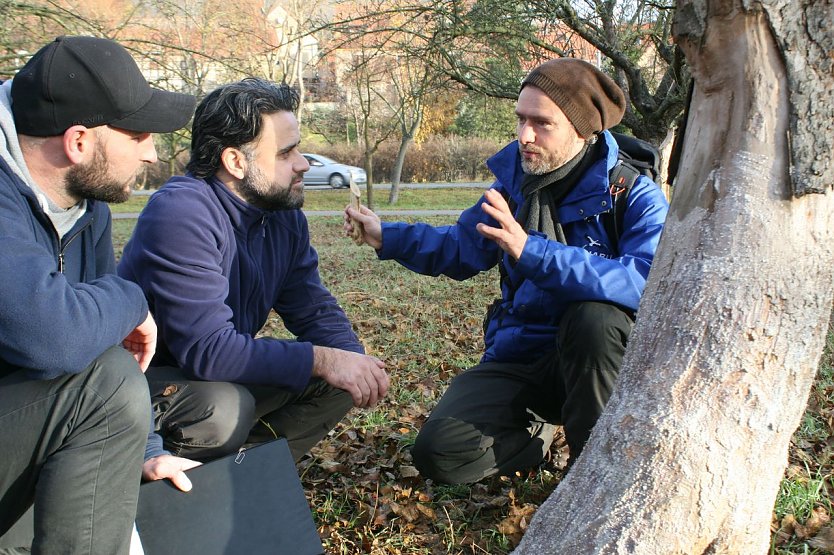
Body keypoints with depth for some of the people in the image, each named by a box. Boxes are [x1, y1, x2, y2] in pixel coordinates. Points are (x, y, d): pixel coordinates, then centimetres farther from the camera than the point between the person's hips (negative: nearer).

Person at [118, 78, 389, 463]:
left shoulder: (285, 214, -1)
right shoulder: (180, 214, -27)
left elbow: (314, 310, 2)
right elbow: (206, 349, -34)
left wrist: (356, 361, -19)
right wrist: (322, 359, -30)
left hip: (225, 374, 8)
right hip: (147, 381, -7)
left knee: (338, 381, -6)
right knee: (224, 407, -36)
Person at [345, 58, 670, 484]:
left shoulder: (635, 195, -16)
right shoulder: (514, 179, 1)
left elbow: (646, 282, -35)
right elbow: (461, 248, 14)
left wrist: (531, 250, -41)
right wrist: (386, 237, 0)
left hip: (594, 357, -3)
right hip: (519, 359, 4)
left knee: (595, 313, -38)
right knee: (439, 453, -15)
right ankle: (539, 431, 16)